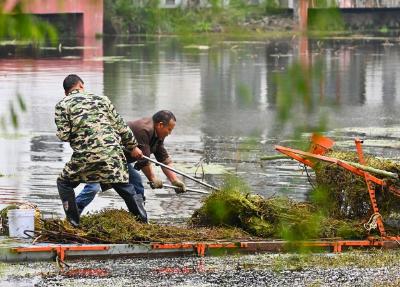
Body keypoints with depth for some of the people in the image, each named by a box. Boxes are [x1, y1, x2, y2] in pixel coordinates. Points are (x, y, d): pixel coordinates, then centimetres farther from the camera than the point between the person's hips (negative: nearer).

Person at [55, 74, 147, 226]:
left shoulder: (63, 105, 8)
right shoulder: (101, 99, 18)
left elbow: (63, 135, 0)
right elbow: (120, 125, 17)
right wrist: (133, 146, 28)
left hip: (86, 155, -2)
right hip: (113, 152, 2)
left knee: (64, 183, 19)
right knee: (126, 188, 14)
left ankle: (74, 224, 14)